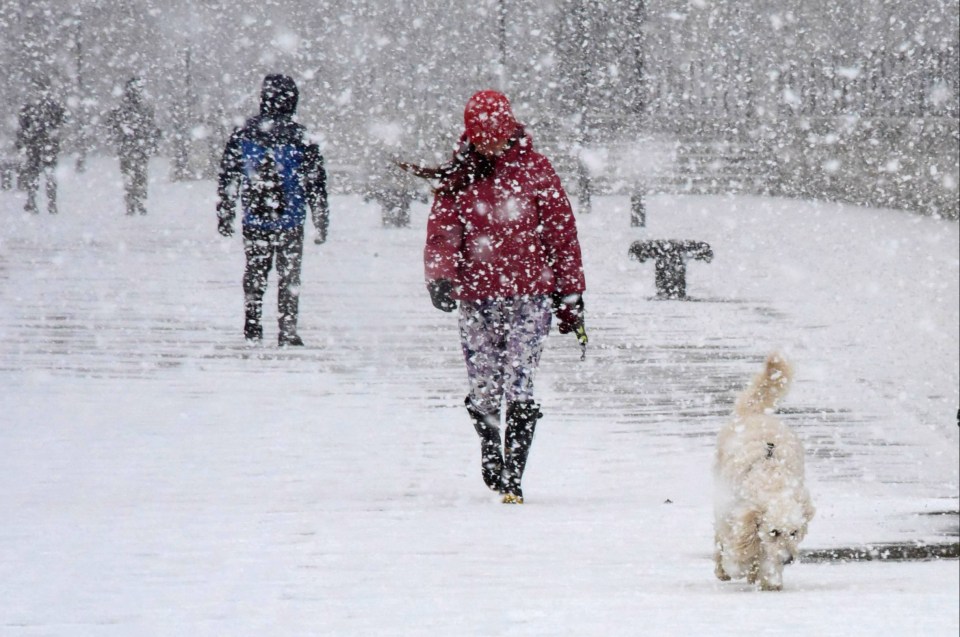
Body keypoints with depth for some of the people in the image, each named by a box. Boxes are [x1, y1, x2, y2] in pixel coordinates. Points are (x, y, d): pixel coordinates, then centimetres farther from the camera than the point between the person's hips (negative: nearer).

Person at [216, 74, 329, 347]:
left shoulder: (243, 134, -1)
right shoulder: (301, 138, -8)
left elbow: (228, 180, 4)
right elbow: (316, 184, -4)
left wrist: (224, 215, 13)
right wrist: (321, 222, 5)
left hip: (254, 221, 2)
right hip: (290, 222, -2)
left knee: (255, 273, 14)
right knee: (289, 275, 7)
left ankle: (252, 330, 16)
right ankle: (287, 331, 5)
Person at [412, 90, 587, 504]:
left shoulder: (533, 168, 2)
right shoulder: (457, 175, 7)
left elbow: (561, 232, 5)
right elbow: (442, 229, -1)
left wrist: (571, 298, 3)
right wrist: (439, 277, -22)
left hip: (529, 294, -2)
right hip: (476, 298, 2)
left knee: (519, 385, -13)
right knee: (482, 392, 7)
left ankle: (513, 477, -14)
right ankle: (491, 465, 29)